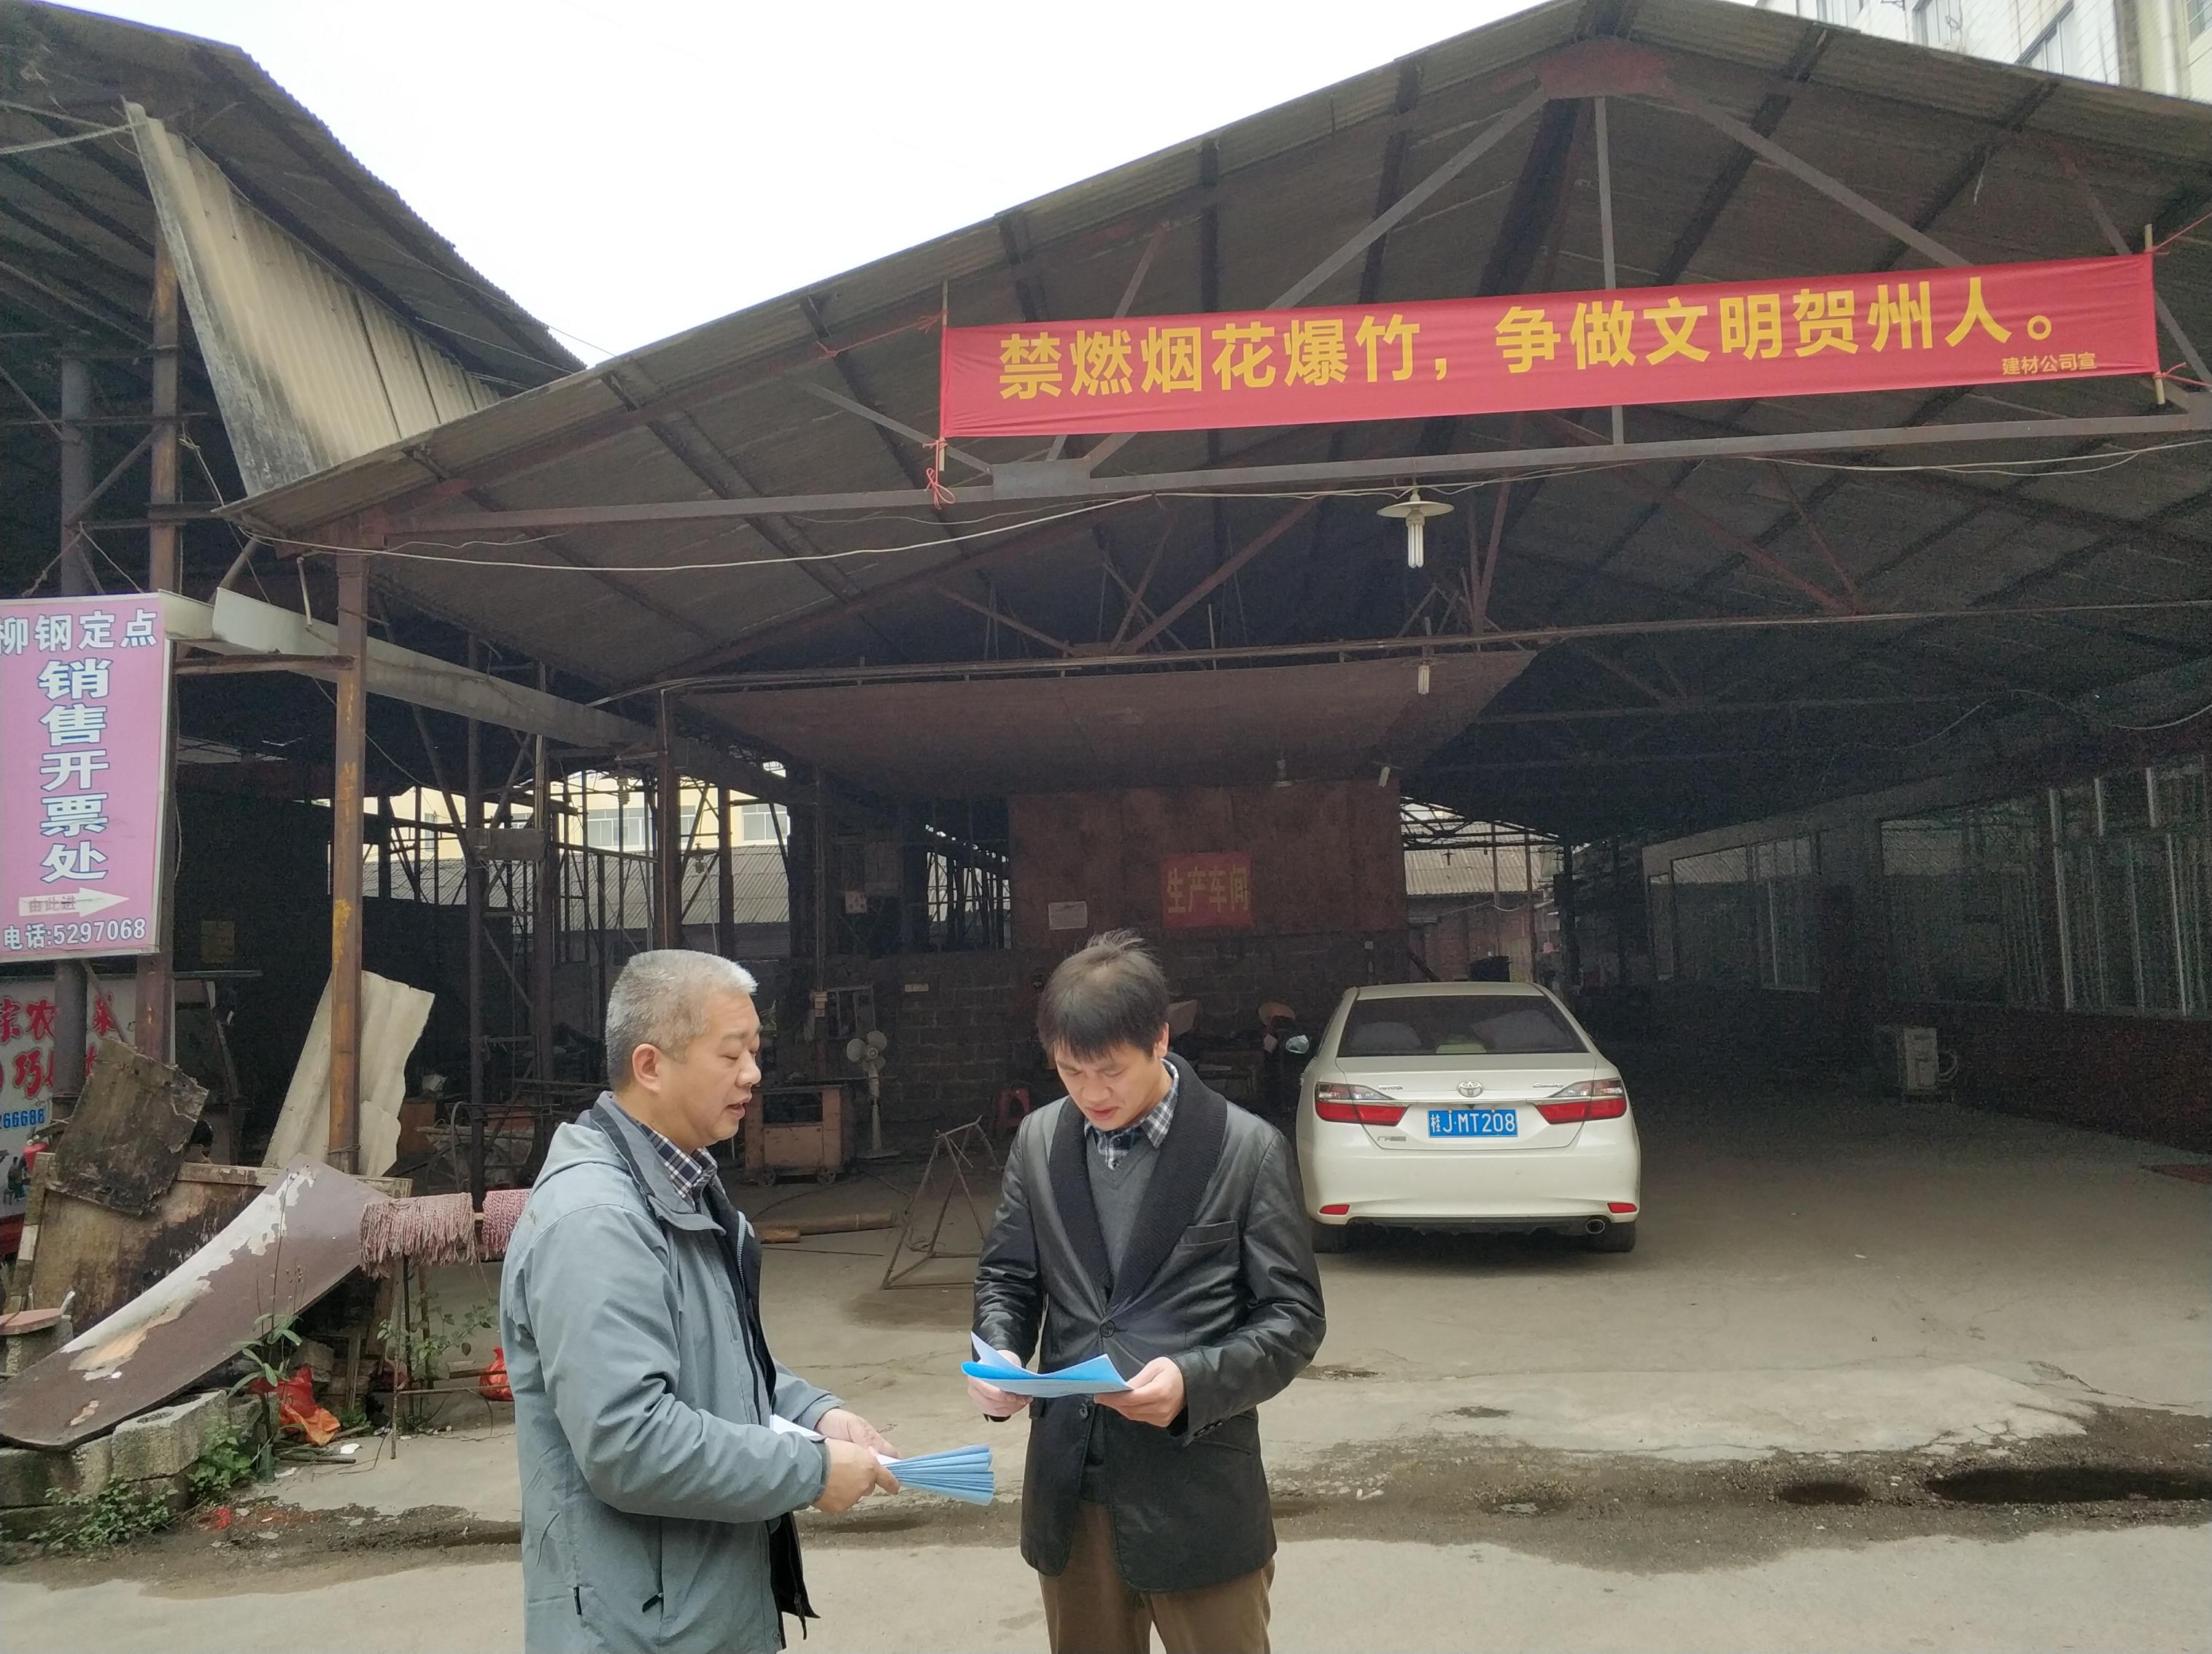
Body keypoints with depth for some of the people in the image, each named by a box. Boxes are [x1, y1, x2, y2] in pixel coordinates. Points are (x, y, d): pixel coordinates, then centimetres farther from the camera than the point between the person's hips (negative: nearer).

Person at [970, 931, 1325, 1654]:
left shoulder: (1247, 1149, -8)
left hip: (1197, 1493, -4)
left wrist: (1196, 1380, -22)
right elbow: (1007, 1277, 12)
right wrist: (999, 1352, -9)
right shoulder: (1038, 1141, 4)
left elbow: (1294, 1315, -6)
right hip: (1069, 1489, 4)